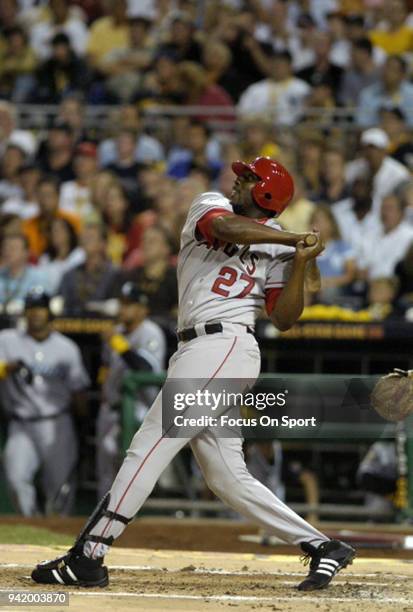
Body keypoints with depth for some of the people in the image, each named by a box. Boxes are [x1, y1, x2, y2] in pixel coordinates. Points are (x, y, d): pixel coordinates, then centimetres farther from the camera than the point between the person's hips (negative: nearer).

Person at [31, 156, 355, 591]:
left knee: (149, 447, -11)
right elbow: (225, 227, -8)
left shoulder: (276, 247, 6)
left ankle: (87, 558, -12)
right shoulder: (209, 206, 17)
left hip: (223, 347, -6)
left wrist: (300, 263, -10)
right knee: (227, 477, 5)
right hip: (199, 353, 6)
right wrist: (292, 239, -7)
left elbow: (283, 319, -1)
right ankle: (322, 547, 8)